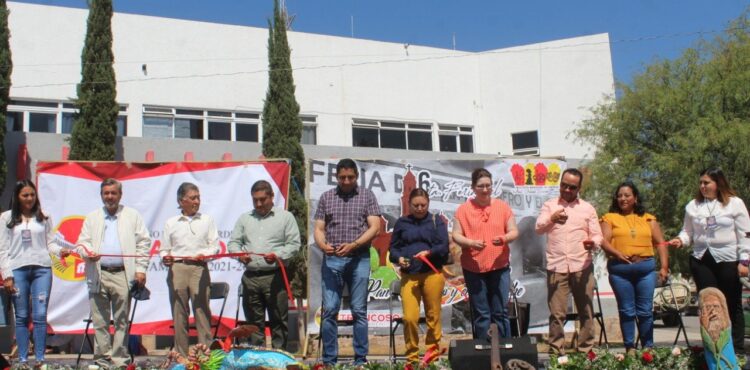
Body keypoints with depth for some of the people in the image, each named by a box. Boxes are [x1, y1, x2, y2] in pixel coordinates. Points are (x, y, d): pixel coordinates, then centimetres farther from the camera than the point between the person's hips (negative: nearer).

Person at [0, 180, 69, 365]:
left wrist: (60, 250, -11)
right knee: (22, 317, 3)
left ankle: (40, 359, 2)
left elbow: (50, 242, 11)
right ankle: (23, 359, 9)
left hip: (42, 268, 1)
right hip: (18, 269, 0)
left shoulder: (44, 218, 11)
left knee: (40, 315, -3)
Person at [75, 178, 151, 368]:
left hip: (123, 274, -2)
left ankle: (120, 360, 5)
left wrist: (140, 269, -3)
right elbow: (81, 243, 13)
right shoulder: (92, 218, 17)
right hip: (98, 275, 2)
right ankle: (102, 360, 8)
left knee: (121, 321, 0)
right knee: (100, 322, 2)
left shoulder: (133, 216, 10)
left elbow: (143, 243, 6)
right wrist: (87, 252, -10)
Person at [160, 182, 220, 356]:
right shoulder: (171, 223, 15)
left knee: (202, 312, -7)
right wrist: (165, 257, -8)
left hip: (199, 268, -1)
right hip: (177, 268, 1)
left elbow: (215, 246, 9)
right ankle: (181, 355, 6)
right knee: (179, 314, 1)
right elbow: (164, 249, 14)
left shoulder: (207, 220, 15)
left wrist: (205, 254, -10)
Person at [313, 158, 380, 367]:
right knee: (329, 310, -1)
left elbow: (374, 228, -3)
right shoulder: (326, 197, 11)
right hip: (332, 259, 1)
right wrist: (323, 245, -15)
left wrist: (353, 244, -16)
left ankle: (361, 360, 7)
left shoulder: (367, 196, 6)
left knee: (359, 310, 1)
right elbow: (319, 229, 7)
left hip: (359, 259, -1)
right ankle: (329, 361, 6)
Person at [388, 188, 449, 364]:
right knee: (409, 317, -8)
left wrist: (429, 252, -19)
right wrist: (399, 258, -9)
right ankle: (412, 356, 5)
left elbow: (443, 247, -1)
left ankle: (432, 354, 16)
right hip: (408, 275, 1)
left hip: (432, 274, 0)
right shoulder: (402, 223, 12)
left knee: (433, 316, 5)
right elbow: (393, 247, 12)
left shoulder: (436, 221, 8)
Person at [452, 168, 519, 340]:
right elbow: (456, 235, -1)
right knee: (481, 314, 4)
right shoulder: (463, 209, 1)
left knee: (501, 312, 4)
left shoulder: (503, 206, 5)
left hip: (500, 266, 1)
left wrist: (504, 238, -17)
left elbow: (514, 232, 6)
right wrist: (471, 243, -20)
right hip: (473, 268, -1)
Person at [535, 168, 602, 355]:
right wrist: (551, 219, -27)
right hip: (557, 267, -1)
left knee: (586, 311, 5)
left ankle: (586, 351, 13)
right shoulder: (549, 205, 8)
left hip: (582, 267, 1)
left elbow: (597, 235, 8)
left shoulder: (587, 208, 10)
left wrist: (593, 242, -16)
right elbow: (538, 228, -6)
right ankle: (556, 352, 4)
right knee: (557, 313, -2)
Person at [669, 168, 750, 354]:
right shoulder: (693, 206, 9)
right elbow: (688, 232, 12)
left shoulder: (735, 203, 0)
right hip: (701, 260, 3)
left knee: (732, 305, 4)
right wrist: (681, 240, -10)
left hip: (728, 260, -3)